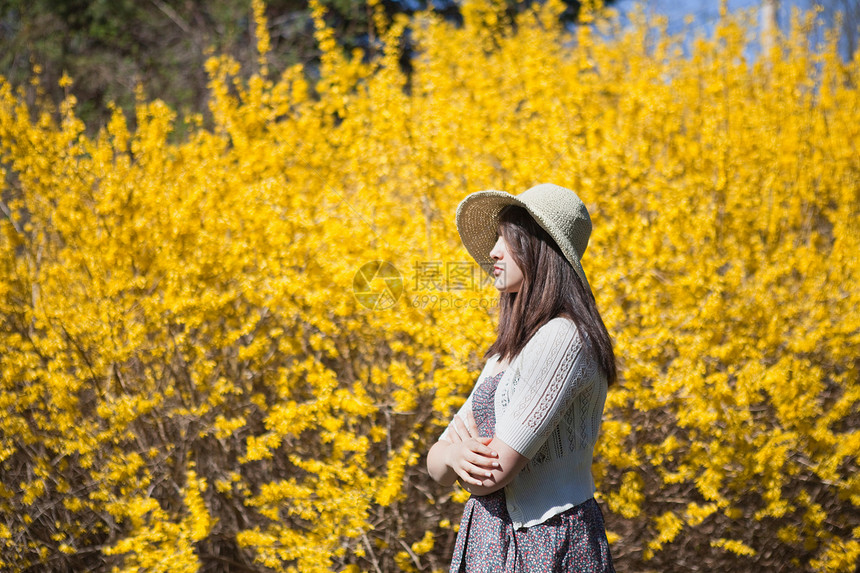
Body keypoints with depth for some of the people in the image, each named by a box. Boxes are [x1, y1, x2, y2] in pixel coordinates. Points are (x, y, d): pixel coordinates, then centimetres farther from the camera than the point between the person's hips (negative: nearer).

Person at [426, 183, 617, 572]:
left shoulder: (563, 339, -16)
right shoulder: (510, 351, 12)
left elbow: (491, 476, -20)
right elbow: (436, 465, 10)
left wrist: (461, 437, 1)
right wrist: (452, 456, -12)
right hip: (492, 542, 8)